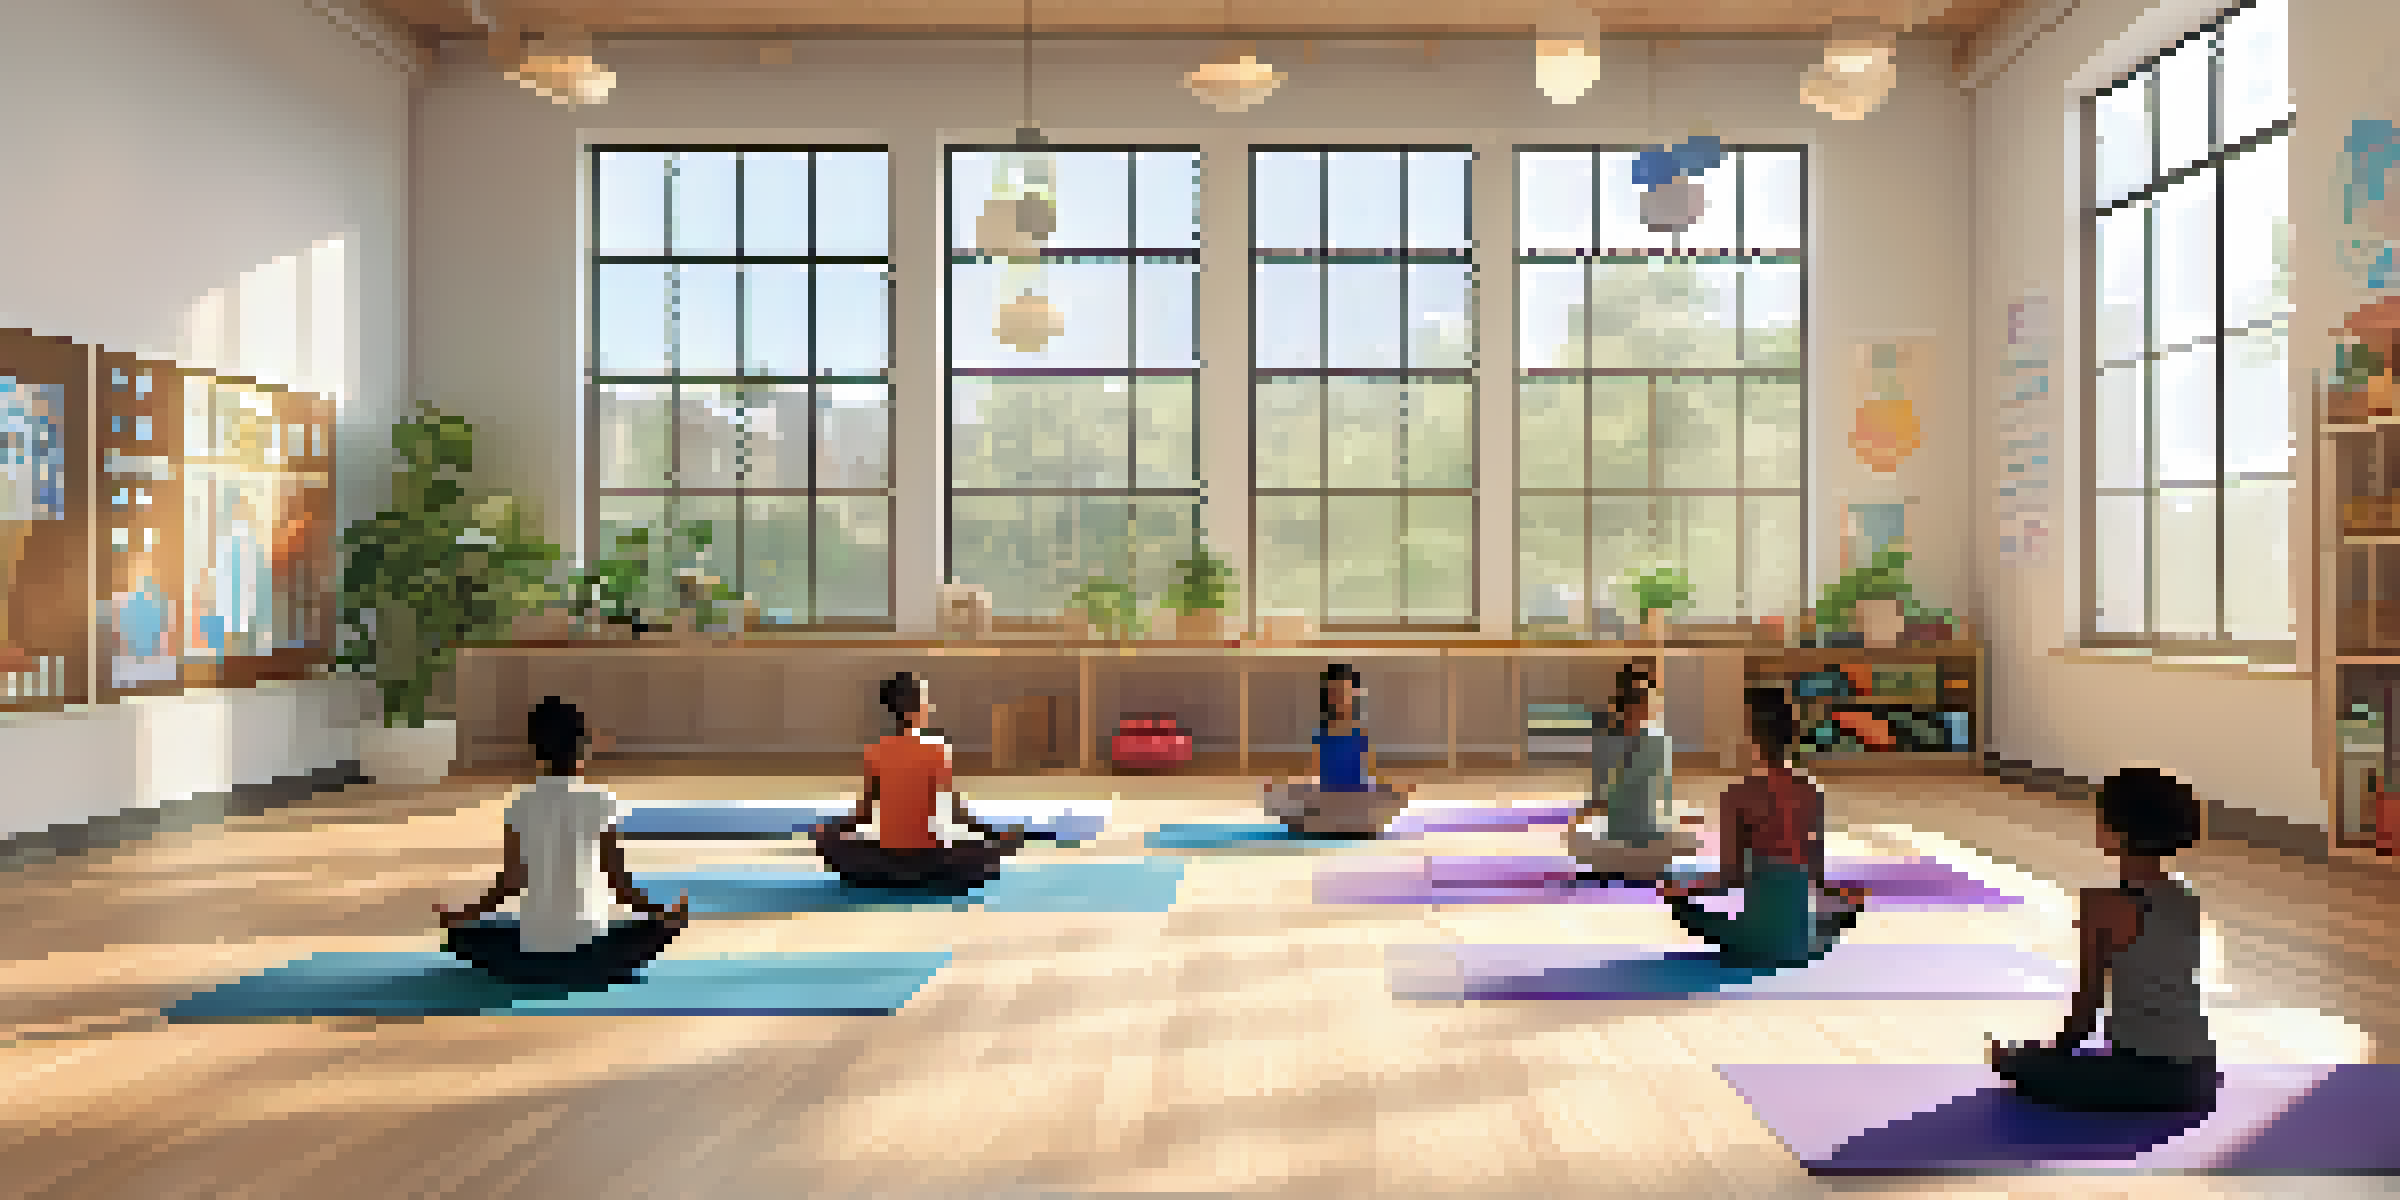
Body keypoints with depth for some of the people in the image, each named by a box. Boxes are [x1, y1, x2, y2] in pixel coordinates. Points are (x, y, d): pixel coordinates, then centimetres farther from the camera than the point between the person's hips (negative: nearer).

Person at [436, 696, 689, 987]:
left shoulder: (523, 803, -1)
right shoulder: (600, 801, -6)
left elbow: (511, 880, -1)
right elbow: (617, 877, -5)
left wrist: (466, 916, 16)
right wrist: (661, 917, 8)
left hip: (532, 946, 1)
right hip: (588, 945, -1)